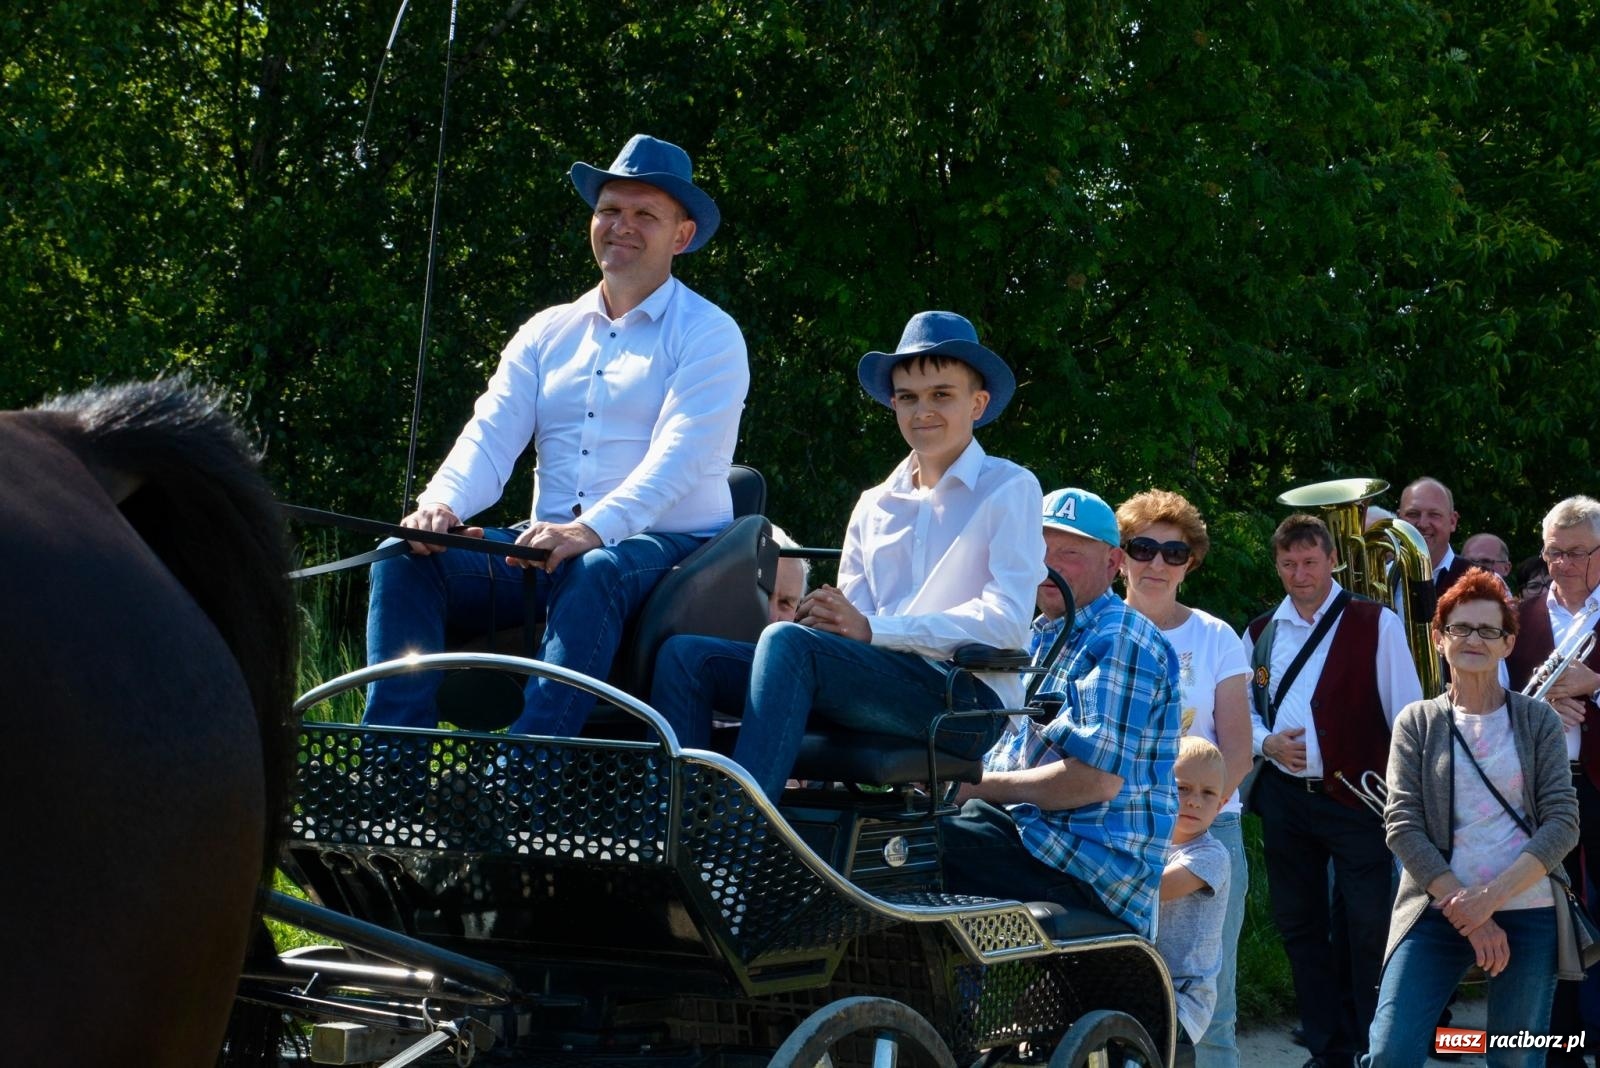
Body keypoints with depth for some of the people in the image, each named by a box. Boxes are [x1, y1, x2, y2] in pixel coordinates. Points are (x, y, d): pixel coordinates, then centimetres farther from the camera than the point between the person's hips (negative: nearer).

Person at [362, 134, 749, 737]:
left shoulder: (709, 335, 2)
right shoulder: (547, 333, 19)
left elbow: (680, 454, -14)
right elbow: (491, 437, 7)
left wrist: (595, 528, -32)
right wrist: (442, 503, -17)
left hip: (666, 550, -5)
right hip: (547, 551, 5)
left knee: (591, 573, -39)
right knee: (405, 561, -17)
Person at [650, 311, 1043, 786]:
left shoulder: (1009, 489, 6)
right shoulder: (874, 506, 24)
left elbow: (1007, 621, -8)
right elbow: (851, 620, 14)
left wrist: (872, 629, -15)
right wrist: (826, 617, -12)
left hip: (967, 698, -6)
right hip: (877, 685, 6)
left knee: (787, 640, -32)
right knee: (686, 654, -12)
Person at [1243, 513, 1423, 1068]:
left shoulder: (1375, 624, -4)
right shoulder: (1260, 632, 10)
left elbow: (1407, 715, -5)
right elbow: (1243, 709, 17)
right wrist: (1268, 743, -4)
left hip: (1357, 798, -5)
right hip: (1284, 798, 5)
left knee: (1370, 932, -5)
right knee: (1300, 927, 11)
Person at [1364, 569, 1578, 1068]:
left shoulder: (1538, 720, 6)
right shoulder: (1417, 722, 5)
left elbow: (1562, 822, -3)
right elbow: (1403, 825, -3)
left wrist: (1490, 897, -15)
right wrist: (1465, 913, -13)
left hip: (1527, 912, 1)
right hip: (1437, 912, 0)